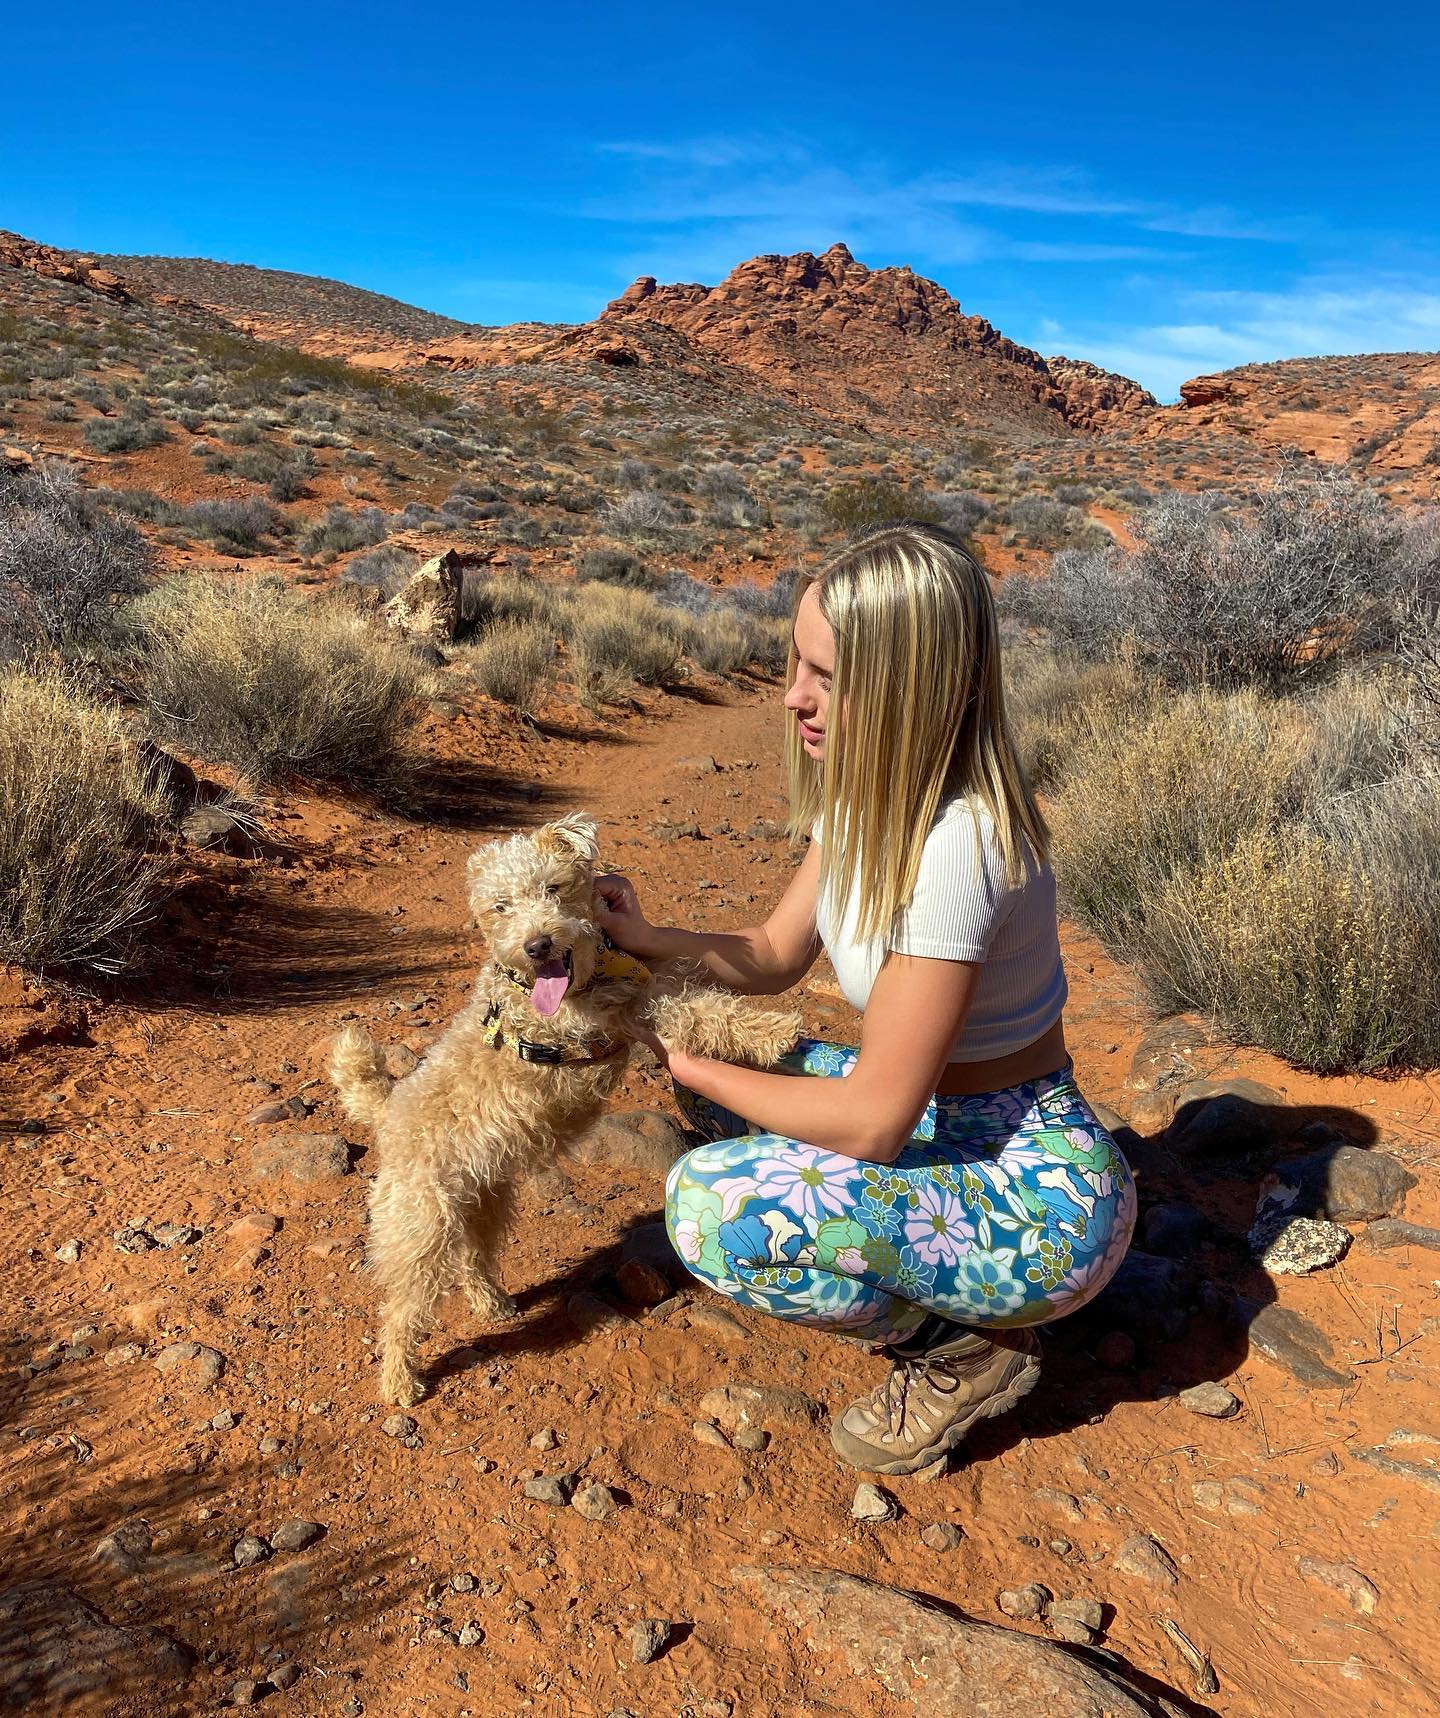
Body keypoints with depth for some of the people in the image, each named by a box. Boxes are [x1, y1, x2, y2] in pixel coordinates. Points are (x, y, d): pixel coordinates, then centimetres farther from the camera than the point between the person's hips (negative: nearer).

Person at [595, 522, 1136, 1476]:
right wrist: (647, 938, -11)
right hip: (938, 1115, 9)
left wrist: (692, 1068, -15)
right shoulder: (868, 794, -3)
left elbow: (873, 1121, -26)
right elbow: (775, 956, 6)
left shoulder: (954, 843, -31)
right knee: (712, 1076, 10)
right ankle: (929, 1292, 15)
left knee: (714, 1208, -25)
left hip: (1041, 1207, -9)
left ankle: (966, 1348, 2)